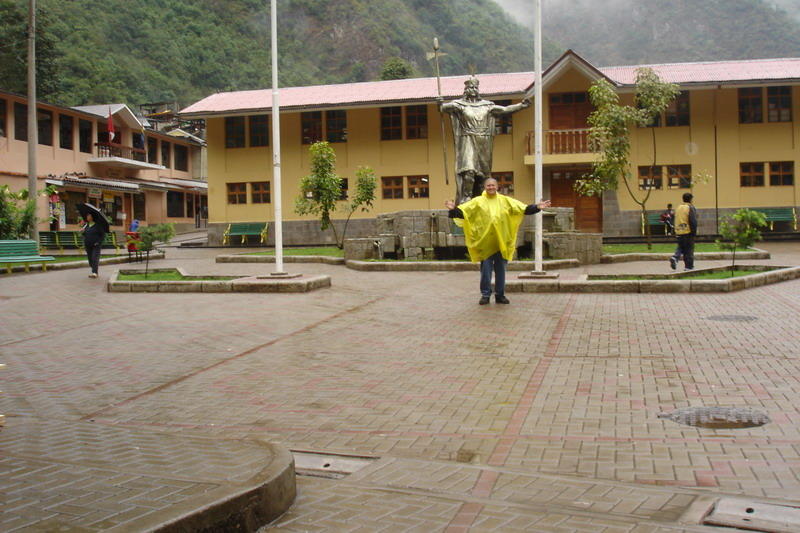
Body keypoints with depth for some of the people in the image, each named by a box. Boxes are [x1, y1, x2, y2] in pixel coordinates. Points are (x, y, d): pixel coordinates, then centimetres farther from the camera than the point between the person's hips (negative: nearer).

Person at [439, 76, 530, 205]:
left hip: (483, 144, 4)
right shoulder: (460, 104, 2)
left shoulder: (486, 105, 14)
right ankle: (465, 199, -16)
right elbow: (447, 107, -15)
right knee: (468, 171, -18)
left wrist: (521, 105, 8)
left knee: (483, 172, 4)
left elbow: (504, 109, 16)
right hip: (468, 142, -4)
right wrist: (441, 105, -38)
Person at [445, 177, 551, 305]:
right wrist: (454, 209, -29)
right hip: (485, 242, -2)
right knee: (486, 269, 1)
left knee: (500, 269, 8)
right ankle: (485, 294, 12)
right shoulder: (477, 201, 1)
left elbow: (523, 208, 2)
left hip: (502, 242, 2)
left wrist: (537, 207, -11)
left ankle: (500, 294, 18)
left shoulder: (505, 200, 7)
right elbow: (463, 210, -9)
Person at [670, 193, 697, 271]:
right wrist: (694, 231, -8)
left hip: (679, 232, 5)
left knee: (680, 247, 16)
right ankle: (689, 266, 7)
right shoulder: (690, 208, -11)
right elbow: (693, 221, -16)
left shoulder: (678, 208, 9)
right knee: (689, 250, 3)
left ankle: (675, 258, -9)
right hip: (688, 232, -5)